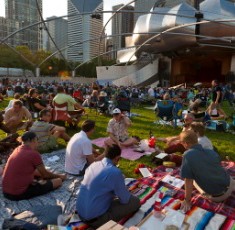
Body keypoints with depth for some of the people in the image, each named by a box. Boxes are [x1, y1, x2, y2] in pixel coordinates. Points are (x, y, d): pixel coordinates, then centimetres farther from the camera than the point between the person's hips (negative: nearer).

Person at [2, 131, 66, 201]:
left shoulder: (17, 149, 7)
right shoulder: (34, 153, -17)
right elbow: (44, 174, -3)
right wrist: (59, 176, 15)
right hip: (19, 194, -9)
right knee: (58, 181, -4)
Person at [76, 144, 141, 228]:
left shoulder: (94, 164, 2)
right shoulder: (115, 172, -21)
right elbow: (125, 199, -9)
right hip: (95, 218, -8)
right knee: (135, 201, -2)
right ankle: (103, 222, -3)